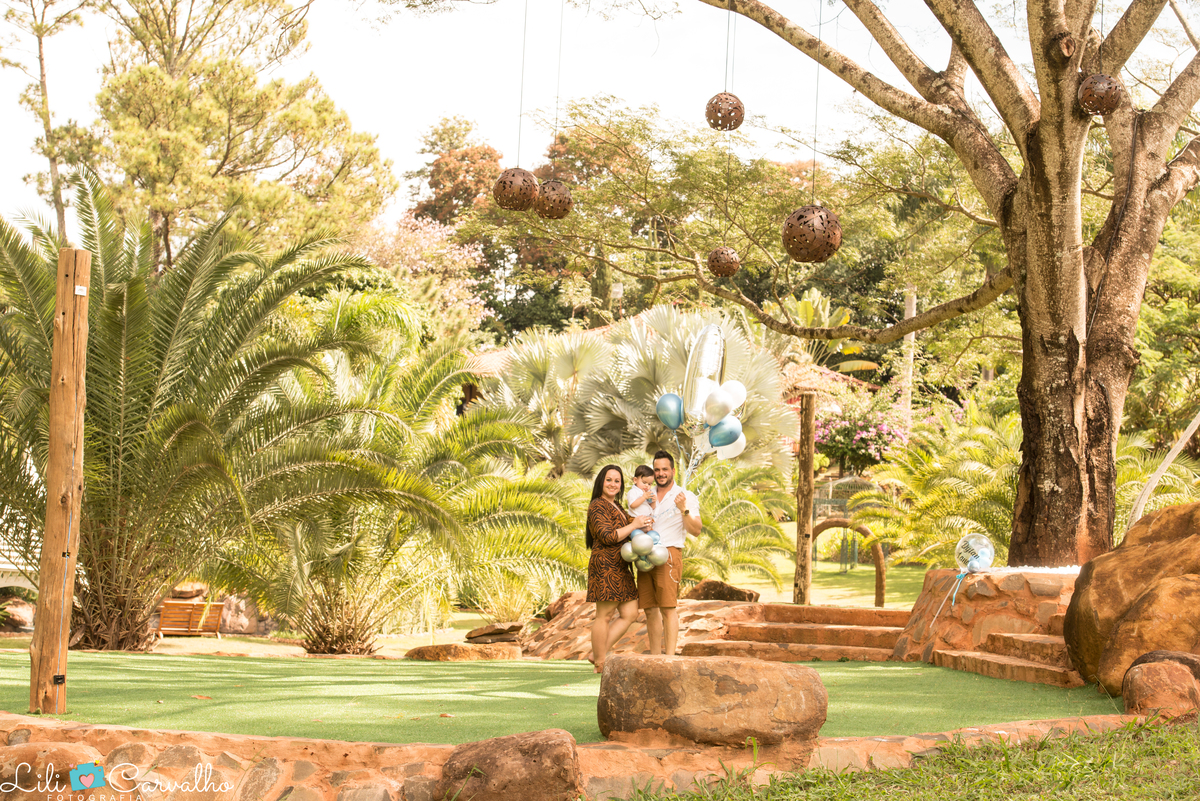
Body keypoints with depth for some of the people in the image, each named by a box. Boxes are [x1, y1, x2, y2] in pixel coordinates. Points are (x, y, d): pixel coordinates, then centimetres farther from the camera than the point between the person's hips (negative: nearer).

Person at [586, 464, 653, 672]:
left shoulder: (616, 506, 22)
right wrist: (634, 525, -14)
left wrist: (645, 521, -2)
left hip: (619, 568, 10)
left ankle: (598, 654, 8)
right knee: (604, 615, -6)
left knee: (630, 614, 6)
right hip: (605, 565, -10)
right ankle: (600, 663, 0)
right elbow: (607, 537, -18)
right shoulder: (598, 507, -9)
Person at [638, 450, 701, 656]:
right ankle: (654, 657, 9)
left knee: (668, 607, -14)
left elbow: (695, 531, -6)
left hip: (669, 554, -5)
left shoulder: (686, 497, 3)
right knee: (650, 609, 4)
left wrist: (683, 510, -21)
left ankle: (670, 656, -17)